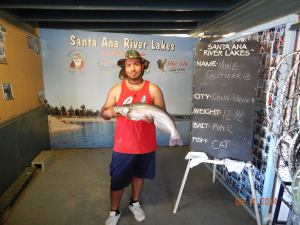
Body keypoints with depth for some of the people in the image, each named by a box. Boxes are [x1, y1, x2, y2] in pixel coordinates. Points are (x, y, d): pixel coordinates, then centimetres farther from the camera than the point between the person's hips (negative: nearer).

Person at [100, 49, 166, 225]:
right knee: (117, 180, 10)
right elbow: (103, 112, 2)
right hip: (123, 146, 0)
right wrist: (107, 113, -22)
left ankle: (135, 203, 47)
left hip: (146, 145, 1)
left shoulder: (154, 89, -5)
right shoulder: (116, 90, -4)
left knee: (139, 175, 21)